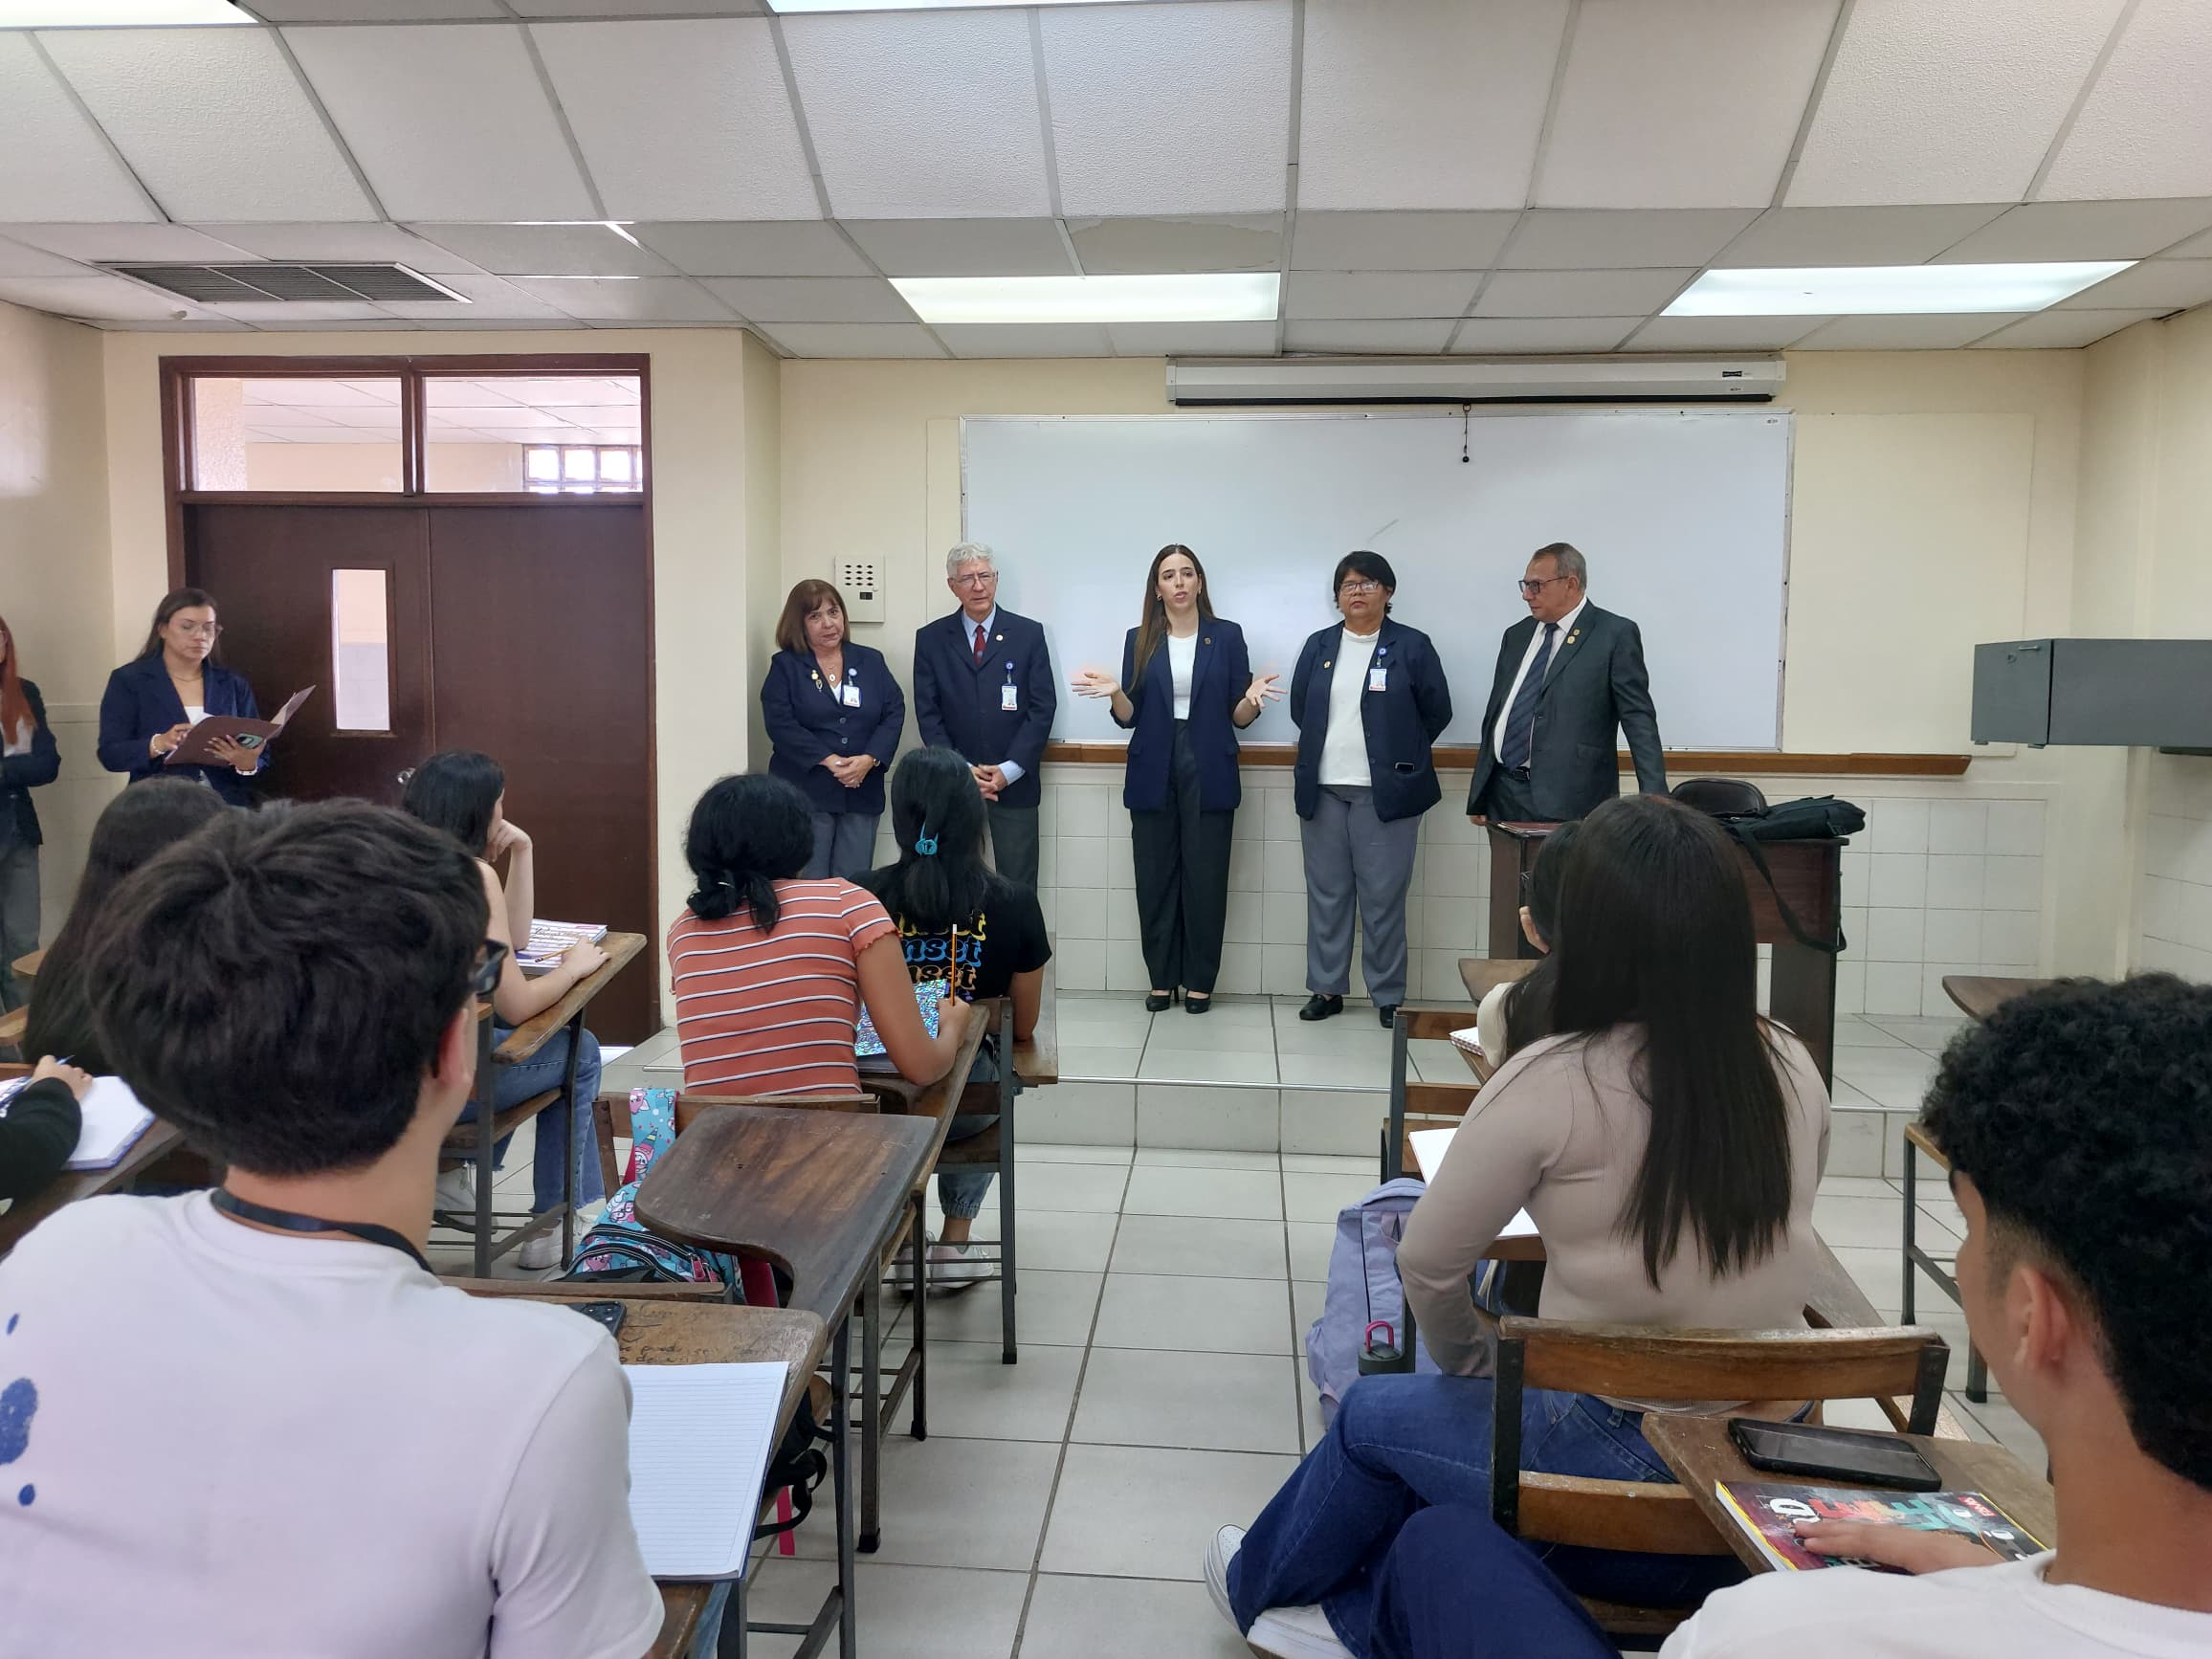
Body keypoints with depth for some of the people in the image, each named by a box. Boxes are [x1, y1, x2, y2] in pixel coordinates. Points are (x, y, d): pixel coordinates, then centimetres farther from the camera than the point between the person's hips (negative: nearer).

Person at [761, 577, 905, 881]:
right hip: (804, 792, -2)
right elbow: (781, 724, -8)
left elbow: (894, 713, 4)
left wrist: (870, 759, -13)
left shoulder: (871, 661, 12)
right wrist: (829, 761, -16)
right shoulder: (785, 666, 4)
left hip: (861, 792, 2)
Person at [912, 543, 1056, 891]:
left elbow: (1042, 707, -1)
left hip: (1014, 783, 0)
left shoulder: (1028, 634, 3)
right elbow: (927, 713, 2)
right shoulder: (930, 639, 5)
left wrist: (1009, 770, -10)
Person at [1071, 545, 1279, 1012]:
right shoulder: (1139, 640, 7)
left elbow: (1238, 717, 2)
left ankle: (1199, 980, 11)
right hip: (1153, 774, 1)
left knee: (1205, 878, 0)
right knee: (1155, 879, 3)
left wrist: (1253, 698, -19)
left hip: (1209, 774, -1)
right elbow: (1129, 716, 5)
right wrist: (1115, 692, -16)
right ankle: (1161, 979, 14)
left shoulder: (1227, 636, 4)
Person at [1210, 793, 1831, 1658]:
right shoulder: (1790, 1066, -4)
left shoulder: (1552, 1083, -20)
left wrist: (1473, 1366, 15)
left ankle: (1266, 1583, 46)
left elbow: (1428, 1269, -7)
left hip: (1630, 1463, -5)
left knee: (1373, 1414, 22)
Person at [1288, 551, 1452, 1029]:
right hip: (1322, 790, 4)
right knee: (1326, 895, 8)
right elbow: (1300, 708, 18)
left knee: (1383, 899, -1)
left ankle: (1388, 995, 9)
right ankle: (1326, 988, 17)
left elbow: (1437, 712, 3)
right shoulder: (1319, 646, 10)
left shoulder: (1412, 646, -1)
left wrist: (1399, 753, 9)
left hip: (1384, 792, -4)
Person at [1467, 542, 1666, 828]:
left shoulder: (1615, 634, -2)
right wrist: (1479, 797, 16)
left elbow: (1638, 720, -6)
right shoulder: (1516, 636, 15)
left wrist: (1653, 798, -14)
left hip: (1568, 801, -5)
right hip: (1503, 794, 5)